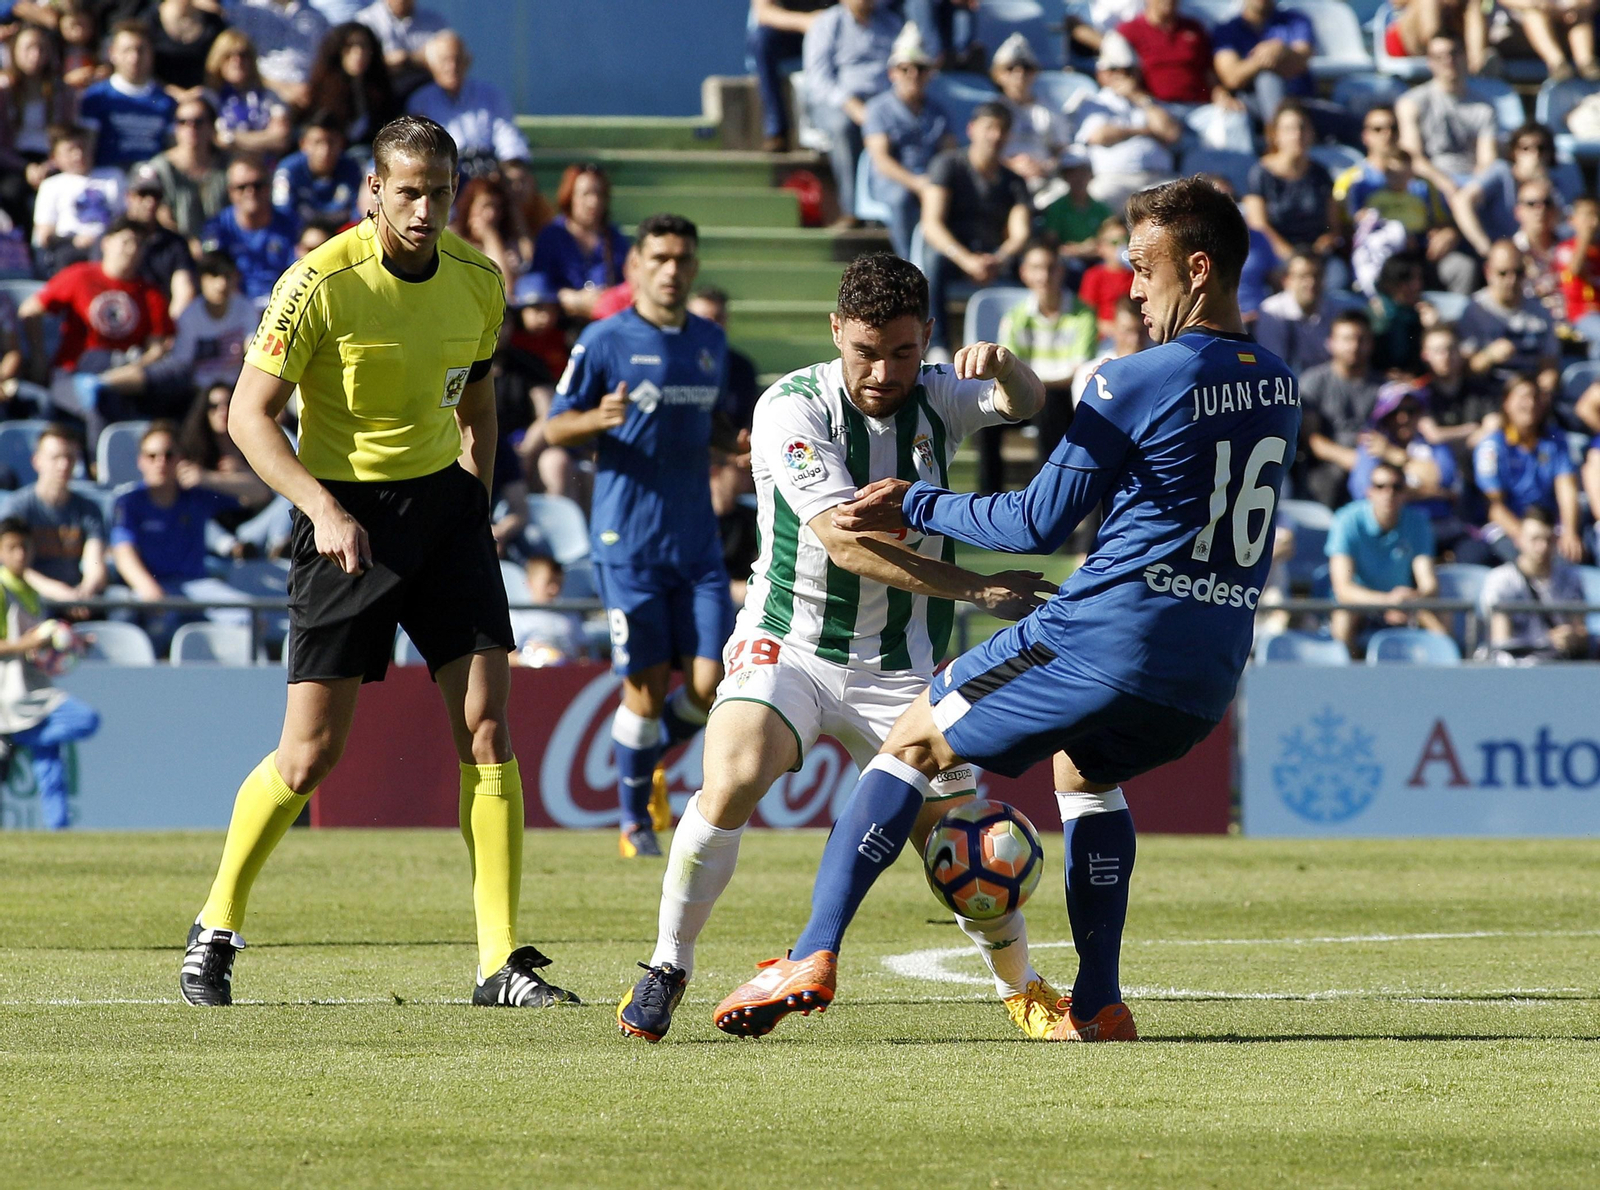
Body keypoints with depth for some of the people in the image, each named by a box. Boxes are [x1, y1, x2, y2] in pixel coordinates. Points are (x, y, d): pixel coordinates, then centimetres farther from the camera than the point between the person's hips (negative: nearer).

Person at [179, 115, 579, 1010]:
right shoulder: (322, 282, -15)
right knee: (310, 755, -5)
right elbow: (250, 413, -14)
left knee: (488, 728, -7)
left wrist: (477, 502, 10)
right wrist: (322, 509, -25)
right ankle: (217, 931, 17)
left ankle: (501, 962, -3)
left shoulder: (479, 281, 1)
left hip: (444, 500, 4)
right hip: (347, 511, -4)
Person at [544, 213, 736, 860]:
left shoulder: (710, 341, 12)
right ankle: (635, 819, 14)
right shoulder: (605, 340, -4)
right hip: (628, 539, -5)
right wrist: (598, 420, -23)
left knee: (710, 681, -4)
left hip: (697, 539, 5)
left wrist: (736, 443, 4)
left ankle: (653, 761, 26)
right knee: (645, 685, -4)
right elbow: (555, 427, -2)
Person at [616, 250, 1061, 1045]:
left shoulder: (937, 397, -1)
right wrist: (976, 588, -24)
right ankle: (665, 971, -11)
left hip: (901, 666, 3)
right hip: (788, 644, -3)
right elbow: (848, 541, -22)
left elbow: (1026, 404, -18)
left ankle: (1024, 991, 26)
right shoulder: (792, 408, -15)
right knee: (730, 780, -28)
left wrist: (1006, 368, -42)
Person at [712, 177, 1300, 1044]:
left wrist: (916, 507, 5)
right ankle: (1097, 1004, 22)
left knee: (916, 741, 8)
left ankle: (814, 955, -2)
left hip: (1109, 632, -7)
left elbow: (1040, 524, -7)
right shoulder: (1278, 387, 11)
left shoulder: (1140, 381, -10)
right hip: (1213, 670, 7)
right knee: (1084, 768, 34)